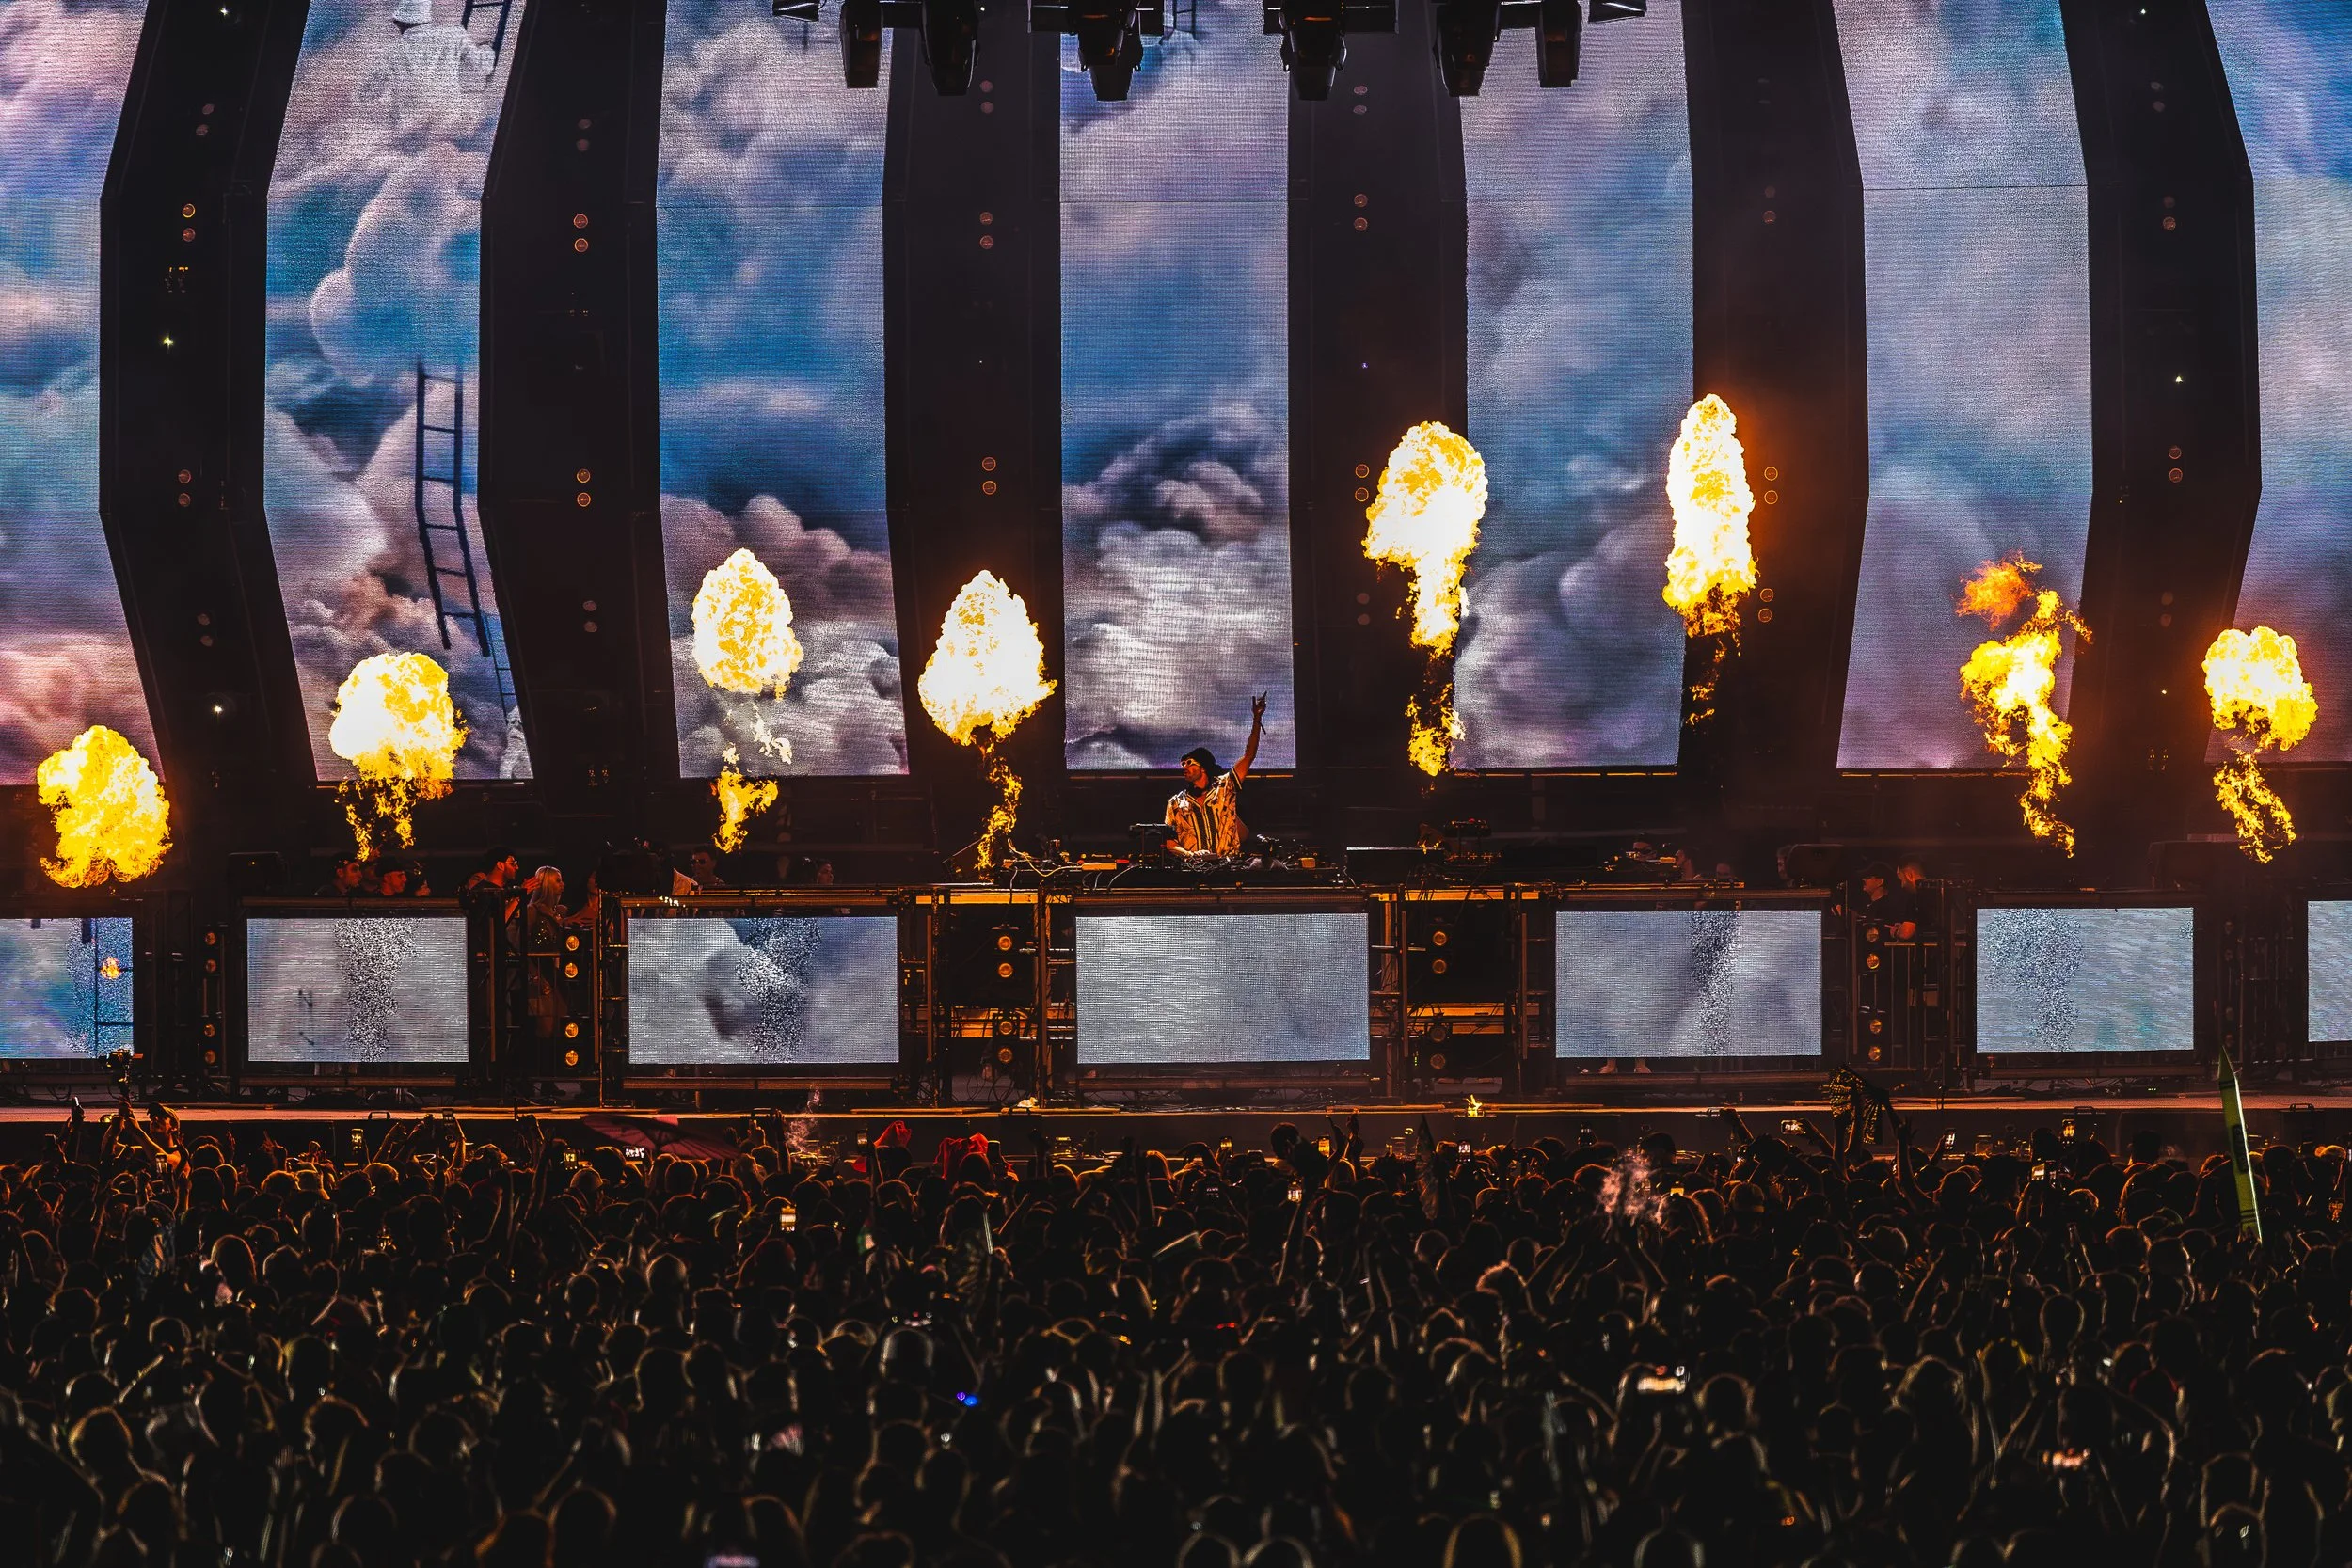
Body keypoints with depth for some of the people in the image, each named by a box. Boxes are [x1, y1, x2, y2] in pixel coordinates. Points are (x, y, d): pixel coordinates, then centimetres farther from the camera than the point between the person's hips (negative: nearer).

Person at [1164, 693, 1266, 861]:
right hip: (1193, 866, -1)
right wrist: (1189, 855, -9)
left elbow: (1248, 757, 10)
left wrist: (1256, 720, 3)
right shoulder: (1176, 803, 15)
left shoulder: (1224, 787, 12)